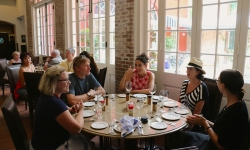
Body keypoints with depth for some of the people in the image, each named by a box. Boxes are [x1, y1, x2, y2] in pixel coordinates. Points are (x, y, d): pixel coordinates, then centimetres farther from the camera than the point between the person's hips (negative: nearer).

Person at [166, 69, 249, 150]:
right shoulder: (235, 105, 0)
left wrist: (205, 124, -15)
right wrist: (204, 121, -6)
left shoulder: (235, 112, -29)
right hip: (211, 141, 8)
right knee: (173, 134, 10)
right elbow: (220, 127, 6)